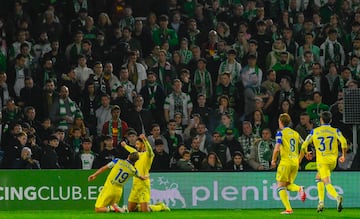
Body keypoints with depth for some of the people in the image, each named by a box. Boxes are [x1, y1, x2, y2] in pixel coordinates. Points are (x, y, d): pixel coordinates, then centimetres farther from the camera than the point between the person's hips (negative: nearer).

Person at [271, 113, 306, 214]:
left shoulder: (281, 133, -5)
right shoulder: (295, 133, 13)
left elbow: (277, 149, -14)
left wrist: (273, 160, -1)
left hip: (285, 161, -6)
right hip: (295, 162, 6)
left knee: (281, 186, 1)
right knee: (288, 185, 19)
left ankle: (288, 209, -10)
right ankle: (299, 189, -13)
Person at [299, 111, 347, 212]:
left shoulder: (314, 132, 4)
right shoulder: (335, 131, 5)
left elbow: (304, 146, 6)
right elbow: (344, 142, -11)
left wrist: (300, 159, 20)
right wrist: (343, 155, 2)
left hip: (322, 160, -4)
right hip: (333, 160, 4)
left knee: (327, 183, -11)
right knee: (319, 178, 26)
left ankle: (337, 197, -41)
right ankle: (321, 202, 18)